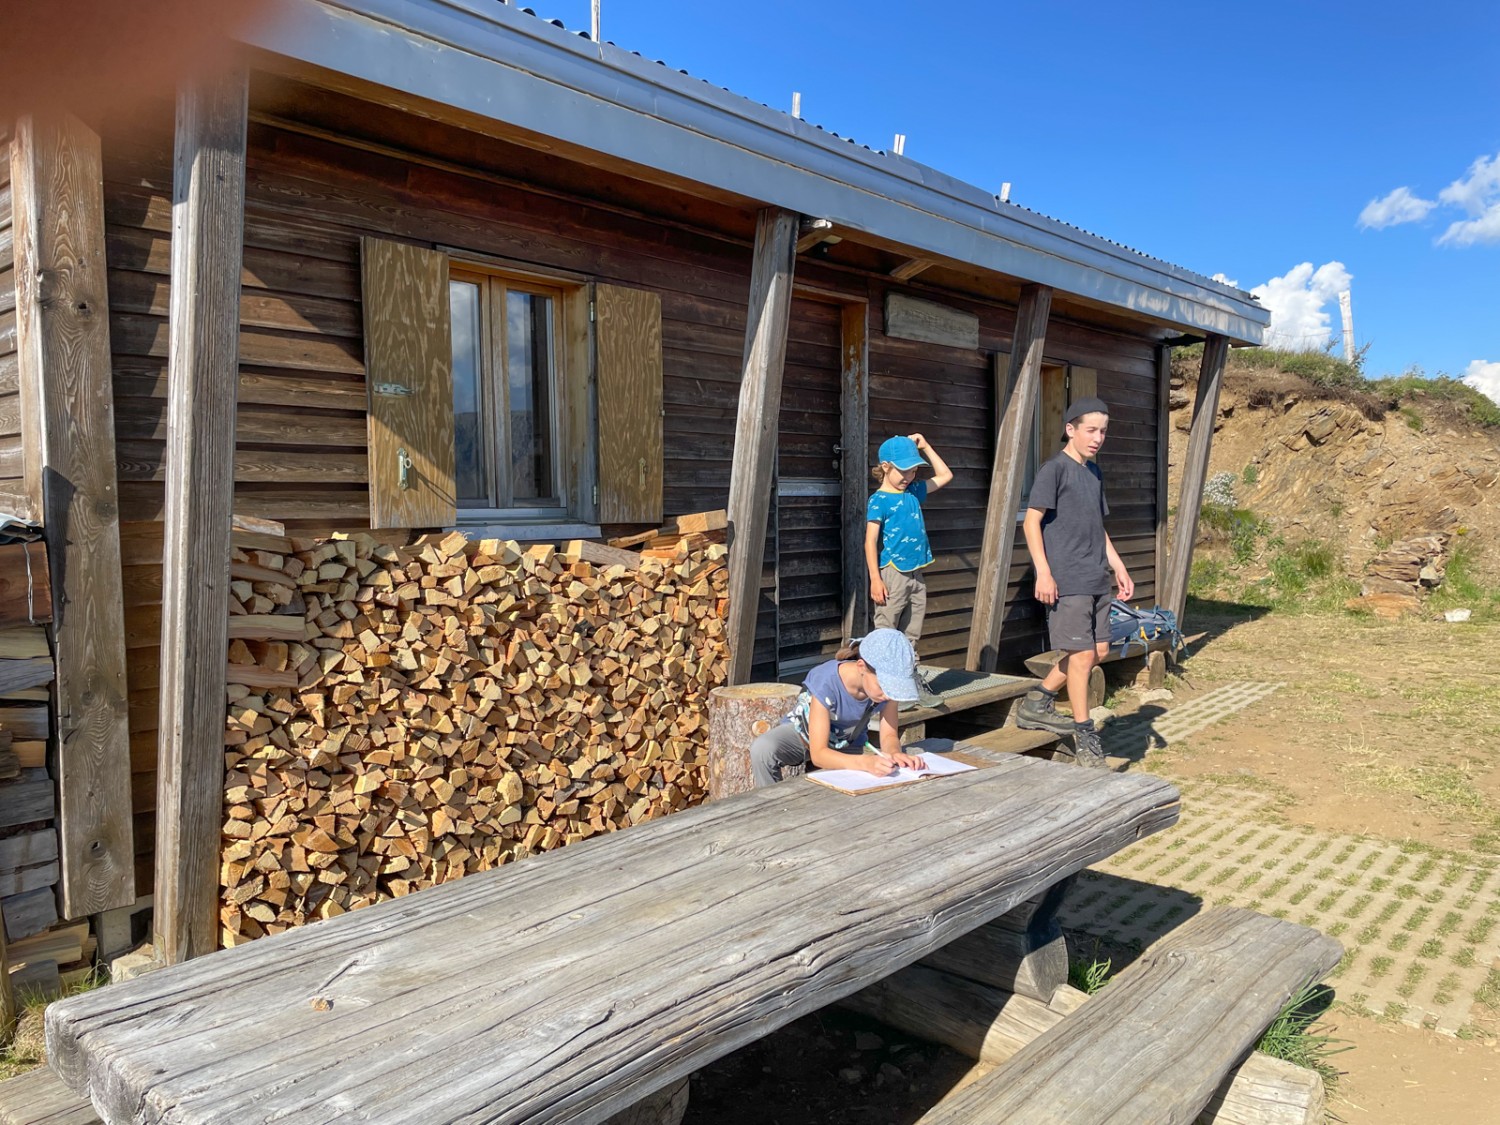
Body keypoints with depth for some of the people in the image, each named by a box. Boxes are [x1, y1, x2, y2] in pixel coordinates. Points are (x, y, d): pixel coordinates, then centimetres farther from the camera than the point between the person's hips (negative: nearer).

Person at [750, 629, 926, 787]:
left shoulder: (888, 682, -26)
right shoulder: (826, 682, -37)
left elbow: (889, 735, -17)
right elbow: (818, 754, -37)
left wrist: (895, 753, -42)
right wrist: (864, 762, -54)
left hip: (846, 746, 4)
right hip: (801, 732, -4)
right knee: (762, 750, -33)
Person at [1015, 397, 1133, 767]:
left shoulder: (1094, 472, 17)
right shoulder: (1054, 469, -8)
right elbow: (1032, 521, -12)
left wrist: (1118, 567, 18)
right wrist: (1043, 572, -19)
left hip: (1096, 579, 9)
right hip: (1067, 581, -9)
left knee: (1100, 650, 11)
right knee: (1082, 654, -5)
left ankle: (1038, 702, 23)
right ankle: (1085, 736, 8)